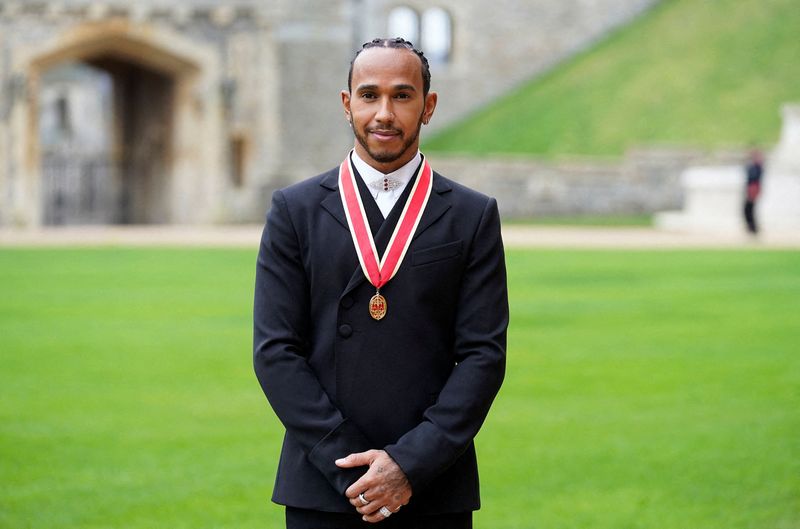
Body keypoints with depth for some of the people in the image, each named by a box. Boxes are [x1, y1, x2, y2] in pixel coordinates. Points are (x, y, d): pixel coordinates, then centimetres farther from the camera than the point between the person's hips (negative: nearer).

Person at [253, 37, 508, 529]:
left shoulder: (473, 216, 5)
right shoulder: (295, 210, 5)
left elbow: (484, 355, -1)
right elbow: (275, 351, -1)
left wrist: (411, 464, -11)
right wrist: (350, 468, -9)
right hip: (322, 489, 0)